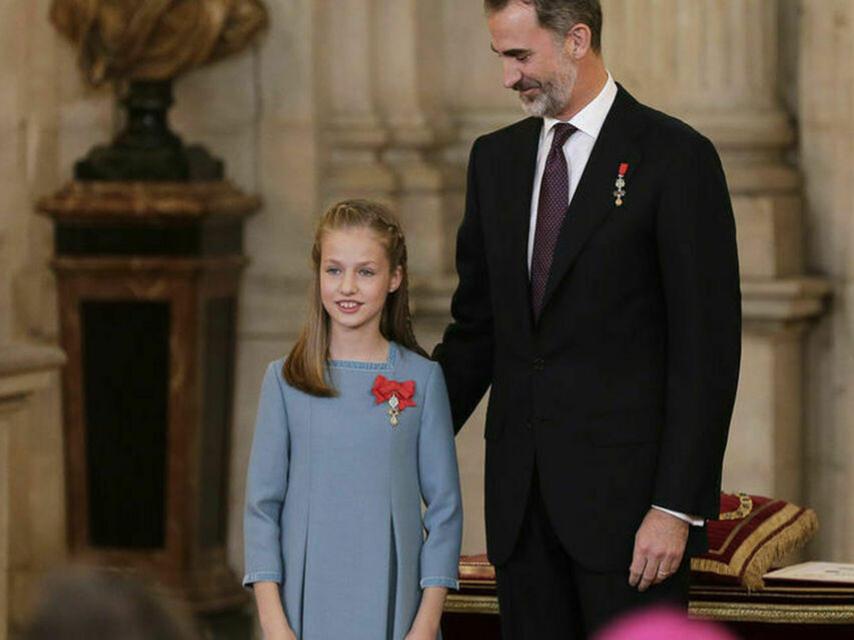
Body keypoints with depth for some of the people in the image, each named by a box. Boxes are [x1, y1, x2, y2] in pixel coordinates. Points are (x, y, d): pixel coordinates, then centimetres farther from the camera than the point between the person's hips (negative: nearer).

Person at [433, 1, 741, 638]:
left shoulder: (676, 156, -6)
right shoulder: (496, 158, 14)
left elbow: (708, 346, -9)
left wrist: (676, 507, -14)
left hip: (626, 490, -5)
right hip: (521, 497, 6)